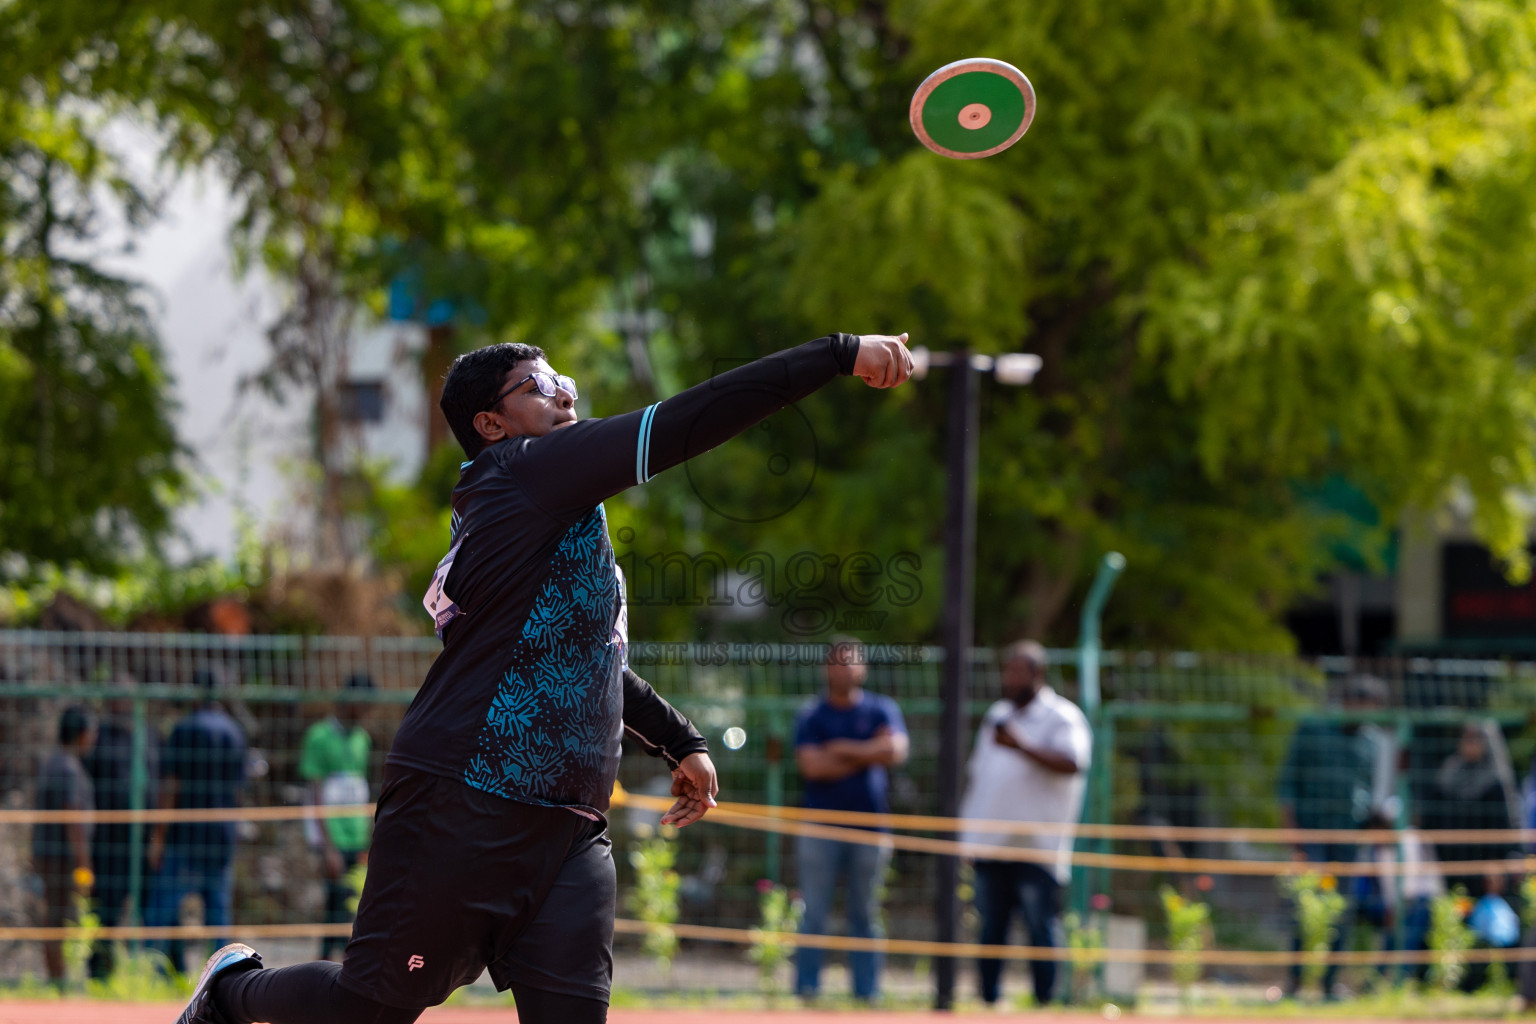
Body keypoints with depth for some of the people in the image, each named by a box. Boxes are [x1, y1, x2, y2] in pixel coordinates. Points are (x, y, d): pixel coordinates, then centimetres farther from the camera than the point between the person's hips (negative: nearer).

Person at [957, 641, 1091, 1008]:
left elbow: (1072, 763, -20)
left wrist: (1022, 746, -29)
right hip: (989, 841, 6)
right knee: (990, 929, 7)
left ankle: (1045, 1002, -5)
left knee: (1040, 930, -7)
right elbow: (976, 771, 27)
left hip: (1036, 845, -6)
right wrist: (965, 818, 19)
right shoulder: (996, 715, 20)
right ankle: (988, 1001, 12)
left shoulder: (1063, 718, -2)